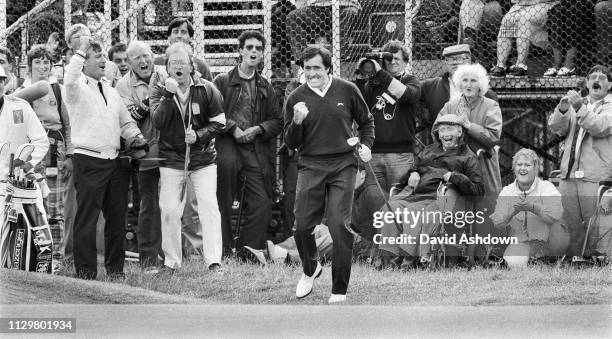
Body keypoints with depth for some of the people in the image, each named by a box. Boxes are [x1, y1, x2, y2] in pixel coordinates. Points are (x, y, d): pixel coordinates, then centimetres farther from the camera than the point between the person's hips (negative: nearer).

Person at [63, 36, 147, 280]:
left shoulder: (111, 92, 19)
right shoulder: (77, 89, -4)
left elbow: (126, 122, 26)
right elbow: (70, 79, -29)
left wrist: (135, 137, 7)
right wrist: (81, 50, -24)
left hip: (113, 160, 7)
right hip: (88, 161, -7)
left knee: (117, 216, 11)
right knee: (87, 219, -7)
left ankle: (115, 269, 21)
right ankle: (85, 273, -4)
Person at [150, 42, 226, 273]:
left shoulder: (206, 90, -2)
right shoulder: (159, 90, -2)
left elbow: (219, 123, 2)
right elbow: (157, 122, -16)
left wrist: (199, 135, -13)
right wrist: (168, 95, -25)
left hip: (203, 158, 0)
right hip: (171, 159, 1)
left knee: (209, 207, -10)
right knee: (169, 211, -1)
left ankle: (214, 261, -9)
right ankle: (171, 261, 11)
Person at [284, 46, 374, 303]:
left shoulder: (347, 91, 4)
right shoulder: (296, 98, 4)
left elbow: (366, 121, 19)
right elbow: (290, 144, 4)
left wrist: (366, 145, 3)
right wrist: (297, 122, -14)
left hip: (342, 166, -1)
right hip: (310, 168, 1)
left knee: (340, 226, -9)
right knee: (302, 226, -5)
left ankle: (340, 290, 1)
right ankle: (310, 269, 26)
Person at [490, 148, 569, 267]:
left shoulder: (547, 187, -4)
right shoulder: (507, 192, 6)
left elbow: (555, 215, -23)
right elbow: (497, 222, -4)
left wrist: (532, 207, -37)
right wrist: (513, 211, -23)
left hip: (548, 243, -1)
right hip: (521, 242, 1)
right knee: (515, 263, -31)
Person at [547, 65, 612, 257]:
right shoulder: (576, 104, 19)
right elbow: (556, 129, 9)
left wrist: (579, 108, -25)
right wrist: (562, 111, -11)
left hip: (595, 177, -5)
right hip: (569, 176, 5)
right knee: (569, 226, 4)